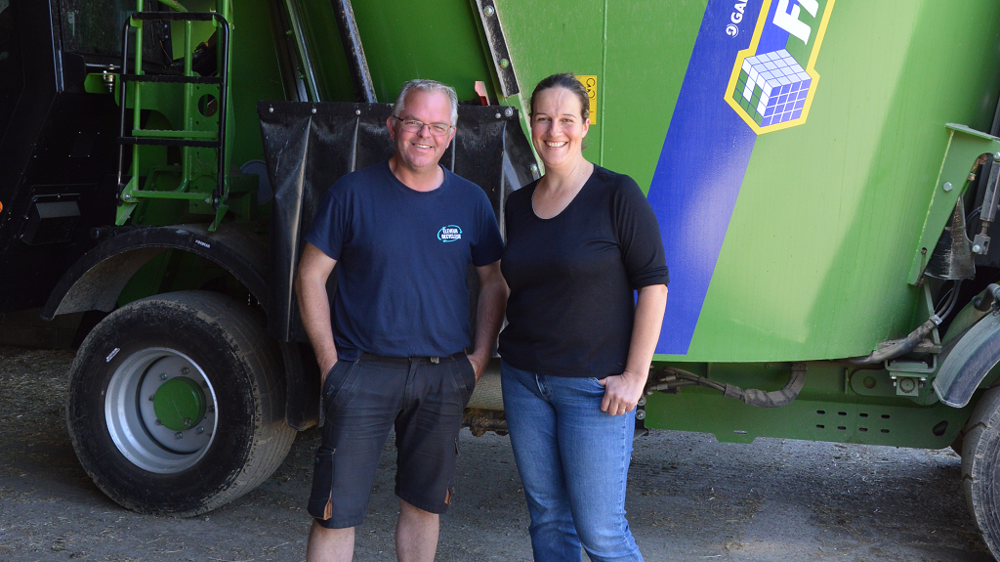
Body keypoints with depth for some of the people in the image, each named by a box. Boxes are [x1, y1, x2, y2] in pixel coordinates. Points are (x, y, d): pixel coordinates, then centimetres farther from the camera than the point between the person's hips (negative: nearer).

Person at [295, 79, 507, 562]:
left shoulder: (470, 201, 6)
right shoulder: (354, 193, -3)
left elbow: (493, 283, 14)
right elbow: (310, 277, 0)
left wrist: (480, 357, 4)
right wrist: (330, 362, -6)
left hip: (443, 377, 3)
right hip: (363, 372, -3)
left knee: (425, 503, 13)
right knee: (335, 512, -2)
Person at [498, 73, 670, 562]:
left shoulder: (617, 195, -9)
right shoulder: (518, 204, 9)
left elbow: (653, 283, -10)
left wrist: (635, 375, -13)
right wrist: (511, 356, 13)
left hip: (594, 384, -5)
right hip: (523, 380, 6)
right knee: (547, 517, 13)